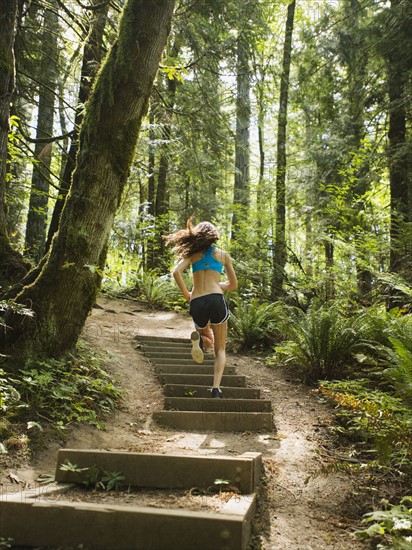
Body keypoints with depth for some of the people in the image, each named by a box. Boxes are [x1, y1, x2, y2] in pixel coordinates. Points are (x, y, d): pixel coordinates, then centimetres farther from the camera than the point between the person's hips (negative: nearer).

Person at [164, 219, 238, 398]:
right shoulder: (222, 254, 15)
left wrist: (186, 294, 8)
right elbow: (234, 285, 21)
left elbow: (176, 272, -4)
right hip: (216, 300, -1)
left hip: (196, 303, 2)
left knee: (208, 343, 26)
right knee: (220, 349, 12)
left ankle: (198, 339, -10)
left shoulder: (192, 254, 15)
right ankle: (216, 388, -8)